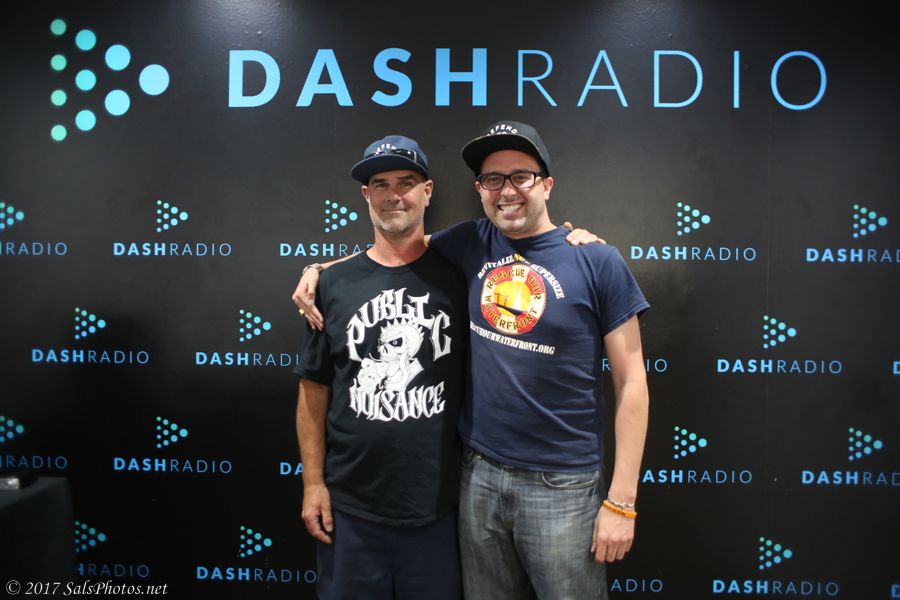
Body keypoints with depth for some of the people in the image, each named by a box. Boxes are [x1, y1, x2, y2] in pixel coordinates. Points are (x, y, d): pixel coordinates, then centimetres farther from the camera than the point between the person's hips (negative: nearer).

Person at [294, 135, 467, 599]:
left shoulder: (456, 276, -3)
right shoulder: (335, 283, 0)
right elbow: (314, 389, 3)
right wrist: (312, 481, 1)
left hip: (438, 504, -1)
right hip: (350, 504, 1)